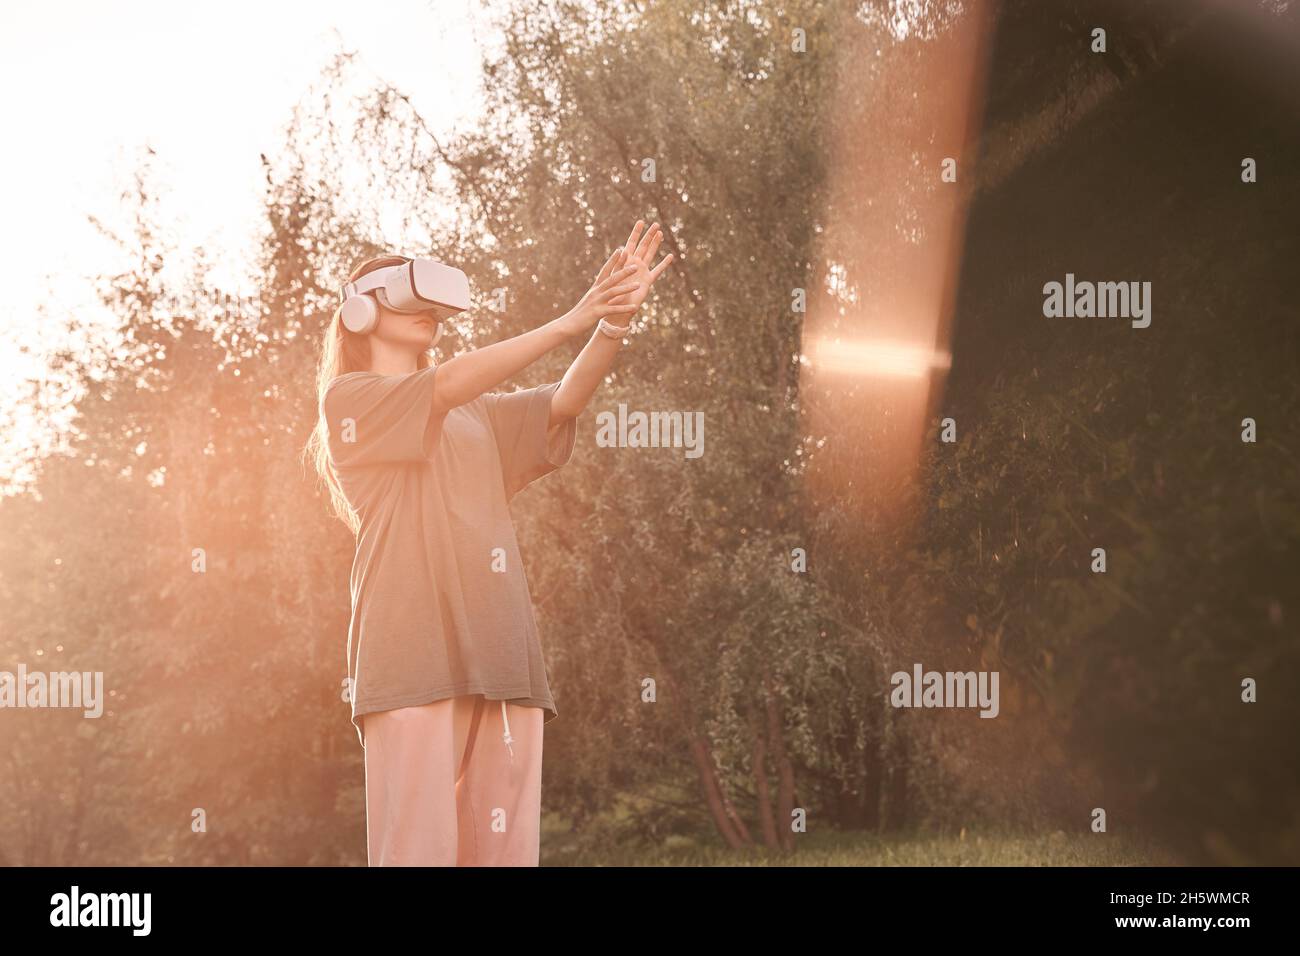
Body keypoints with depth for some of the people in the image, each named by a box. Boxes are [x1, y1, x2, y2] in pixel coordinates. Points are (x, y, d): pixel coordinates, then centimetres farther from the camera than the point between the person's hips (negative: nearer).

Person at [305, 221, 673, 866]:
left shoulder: (478, 417, 26)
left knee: (504, 847, 0)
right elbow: (445, 386, -10)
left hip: (500, 659, 6)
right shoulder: (348, 399, 7)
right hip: (414, 658, -6)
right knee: (419, 845, -13)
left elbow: (564, 402, 8)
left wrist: (614, 322, -9)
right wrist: (570, 322, -14)